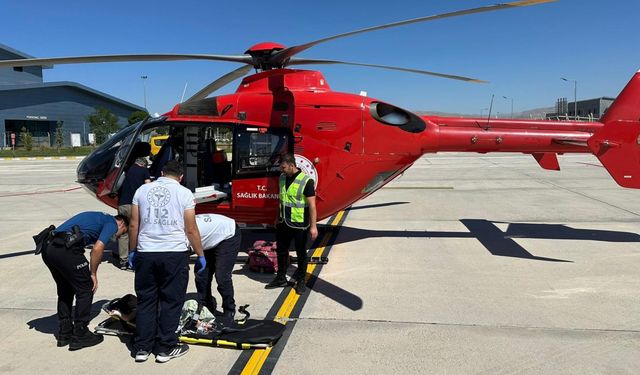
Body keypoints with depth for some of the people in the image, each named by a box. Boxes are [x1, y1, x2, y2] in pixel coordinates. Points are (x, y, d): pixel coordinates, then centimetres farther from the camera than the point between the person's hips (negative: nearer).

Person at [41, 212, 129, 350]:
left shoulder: (98, 217, 31)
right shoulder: (112, 223, 7)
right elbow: (97, 248, -9)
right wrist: (93, 273, 2)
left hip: (48, 247, 9)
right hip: (65, 249, -9)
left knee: (65, 291, 23)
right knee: (85, 290, 7)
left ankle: (64, 334, 29)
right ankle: (80, 336, 14)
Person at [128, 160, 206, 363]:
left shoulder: (142, 190, 8)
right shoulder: (184, 193, -1)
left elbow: (133, 225, 8)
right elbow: (191, 229, -3)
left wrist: (132, 251, 19)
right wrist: (200, 255, 6)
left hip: (145, 253, 3)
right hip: (174, 254, -3)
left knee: (146, 301, 14)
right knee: (171, 301, 8)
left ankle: (142, 348, 20)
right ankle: (166, 348, 15)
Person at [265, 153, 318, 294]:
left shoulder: (306, 181, -18)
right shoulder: (282, 178, 4)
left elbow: (312, 205, -17)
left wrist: (313, 226, -18)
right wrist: (278, 218, 20)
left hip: (299, 224, -7)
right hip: (284, 223, 7)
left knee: (301, 253, 9)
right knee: (281, 251, 16)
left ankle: (301, 281, 25)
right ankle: (281, 279, 32)